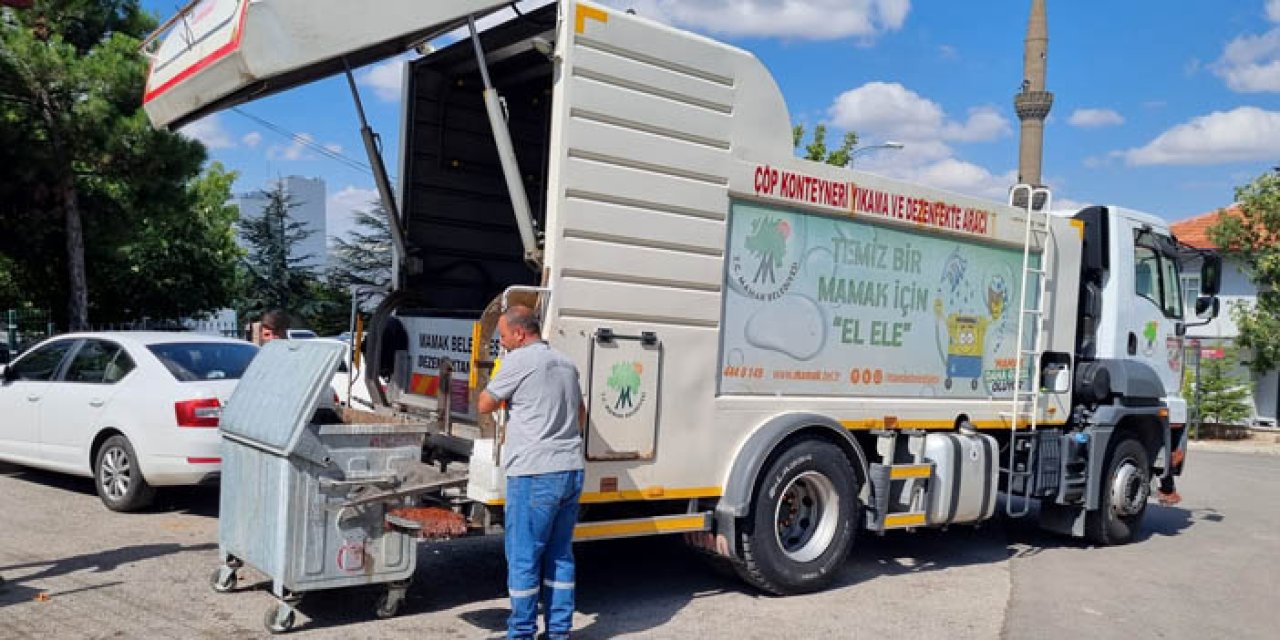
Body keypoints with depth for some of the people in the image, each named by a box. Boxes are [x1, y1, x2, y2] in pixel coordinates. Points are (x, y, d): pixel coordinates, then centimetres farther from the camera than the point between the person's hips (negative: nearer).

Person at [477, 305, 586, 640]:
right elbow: (581, 414, 25)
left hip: (534, 474, -8)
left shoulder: (520, 360, -8)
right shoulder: (565, 363, 14)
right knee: (560, 555, 14)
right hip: (571, 471, 8)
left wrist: (497, 384, 16)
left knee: (523, 558, 2)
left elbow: (485, 405, -1)